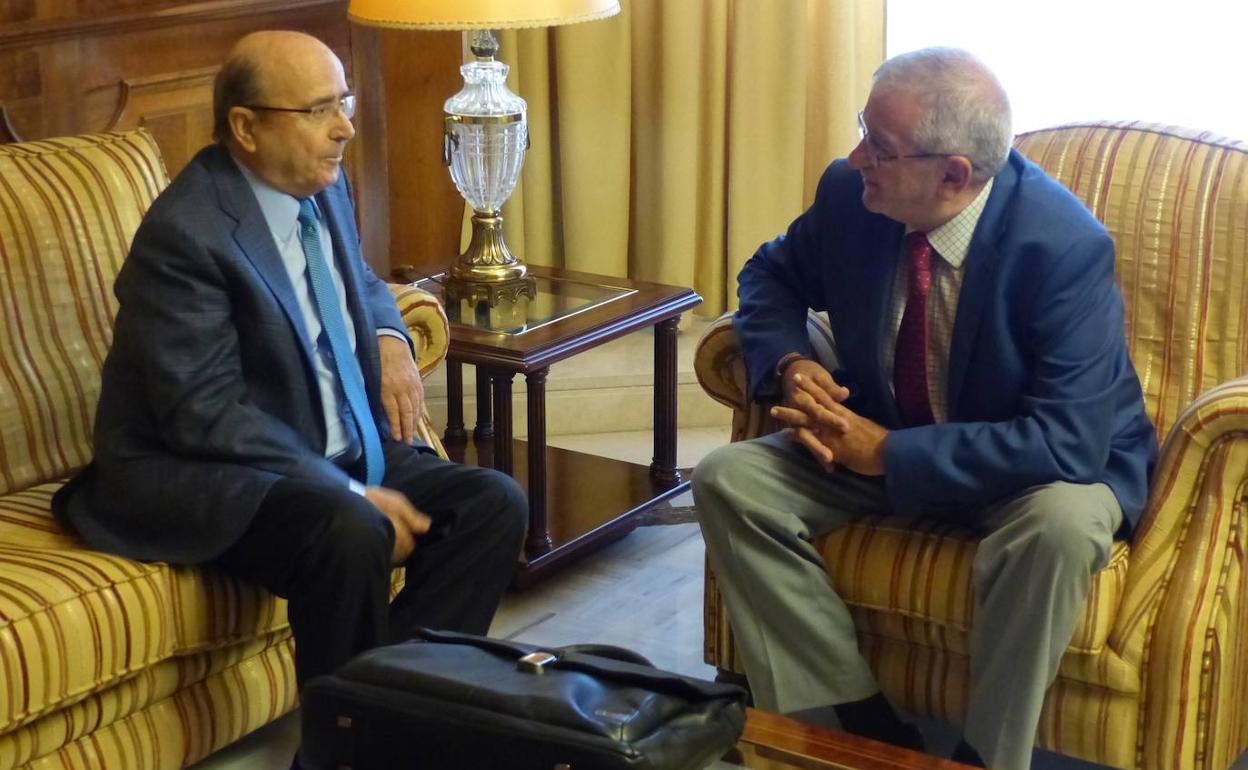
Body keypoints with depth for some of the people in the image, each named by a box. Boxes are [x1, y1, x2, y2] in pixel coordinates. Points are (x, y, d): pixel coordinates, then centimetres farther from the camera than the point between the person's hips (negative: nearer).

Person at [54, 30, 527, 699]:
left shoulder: (324, 187, 6)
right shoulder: (184, 234, -19)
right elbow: (207, 415, -23)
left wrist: (389, 339, 3)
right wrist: (354, 495, -25)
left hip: (342, 456, 8)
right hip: (203, 476, -8)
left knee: (495, 504, -10)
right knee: (350, 535, -35)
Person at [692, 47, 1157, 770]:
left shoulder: (1065, 247, -27)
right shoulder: (850, 195, -13)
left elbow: (1068, 443, -32)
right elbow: (772, 274, 9)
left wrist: (889, 452, -31)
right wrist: (790, 365, -14)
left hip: (1030, 468, -5)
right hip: (879, 443, 5)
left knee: (1059, 524, -38)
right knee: (729, 480, -15)